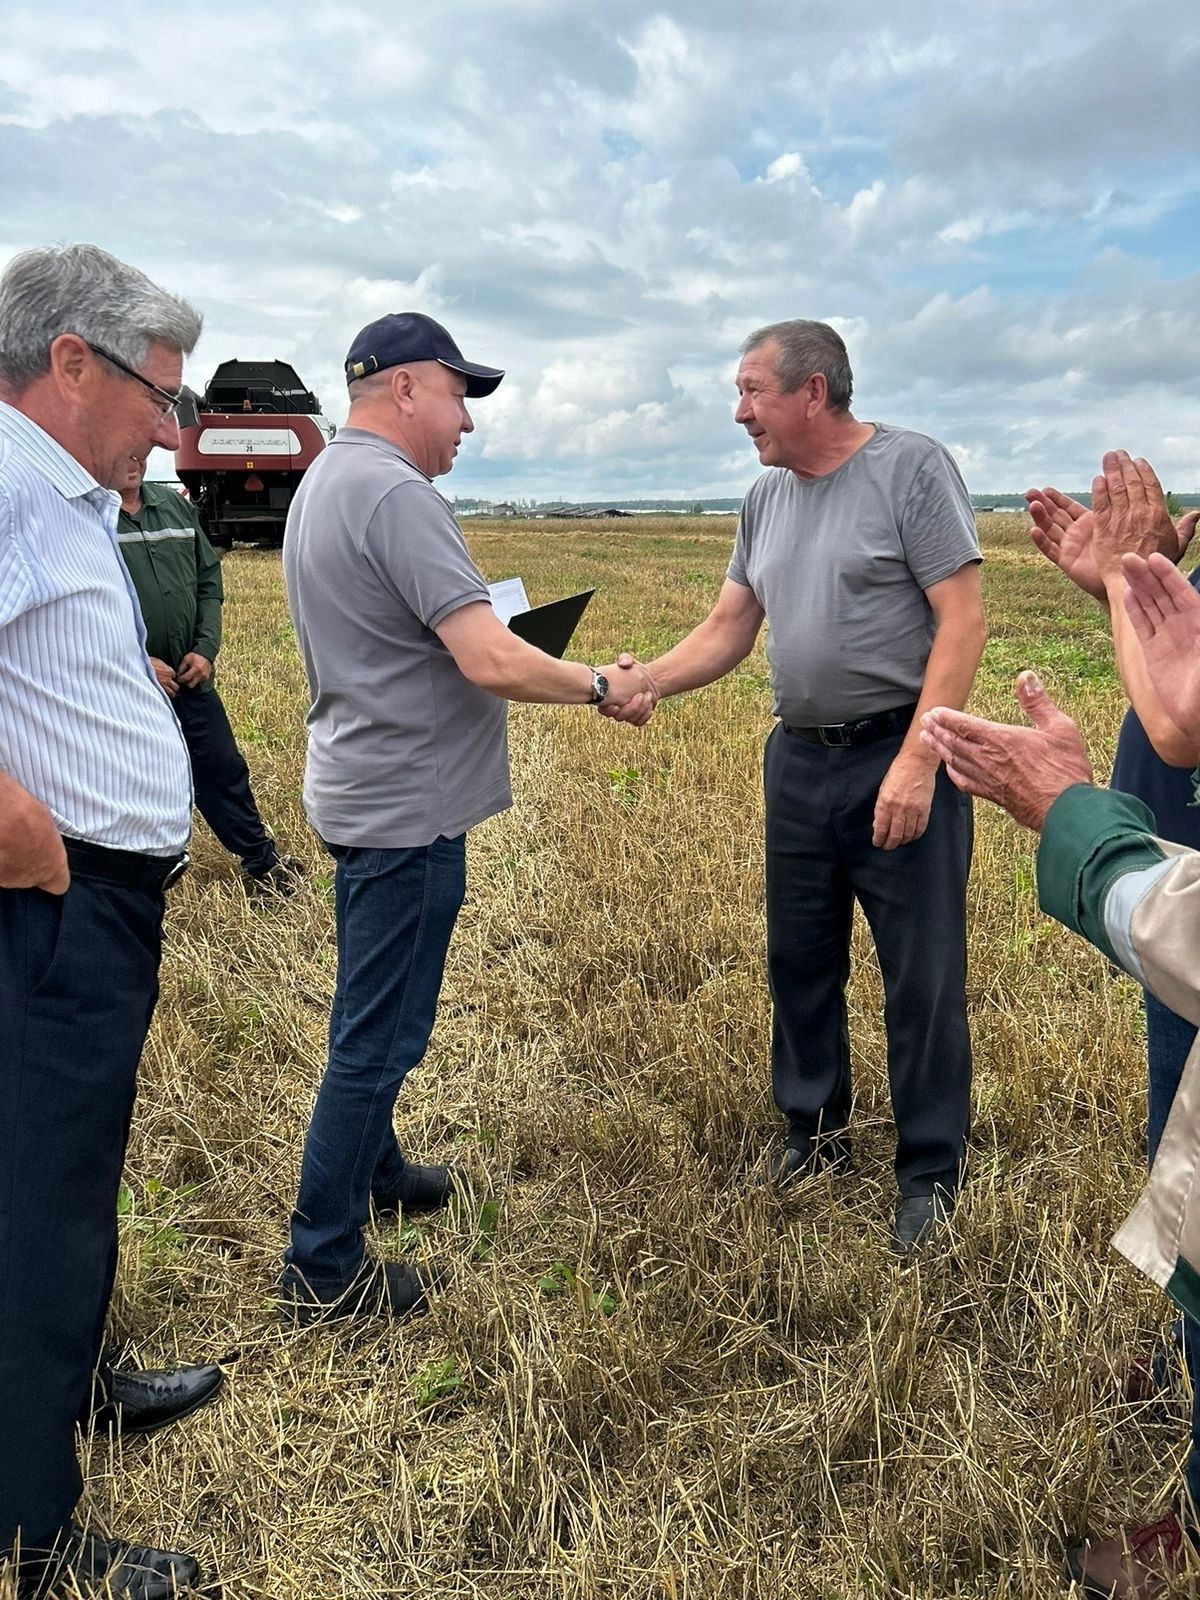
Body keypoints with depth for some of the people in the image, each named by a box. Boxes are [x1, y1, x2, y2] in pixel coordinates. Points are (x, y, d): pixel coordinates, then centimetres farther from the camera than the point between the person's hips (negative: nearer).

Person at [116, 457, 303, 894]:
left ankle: (262, 863, 25)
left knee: (224, 770, 12)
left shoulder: (177, 506, 8)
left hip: (190, 677, 4)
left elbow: (209, 579, 12)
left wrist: (205, 648, 0)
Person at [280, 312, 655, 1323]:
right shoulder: (395, 493, -19)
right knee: (378, 1033, 0)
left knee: (378, 1016, 23)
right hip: (405, 810, -10)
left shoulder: (326, 482, 13)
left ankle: (371, 1170, 41)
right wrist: (601, 687, -11)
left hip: (367, 793, 10)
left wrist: (471, 631, 15)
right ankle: (323, 1269, 13)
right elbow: (494, 663, -26)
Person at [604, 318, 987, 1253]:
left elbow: (962, 623, -14)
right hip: (798, 761, 7)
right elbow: (728, 631, 11)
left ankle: (932, 1173, 20)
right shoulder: (767, 497, 10)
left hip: (900, 760, -6)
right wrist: (645, 683, -7)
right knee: (800, 962, 16)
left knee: (922, 979, 3)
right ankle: (815, 1133, 35)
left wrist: (916, 763, -21)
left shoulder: (912, 467, -9)